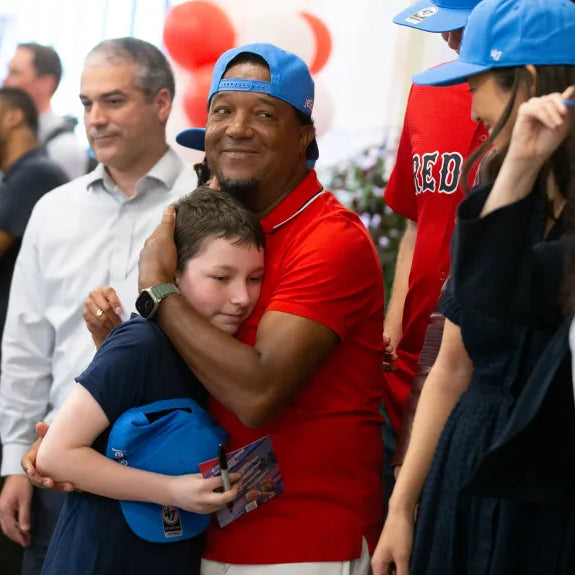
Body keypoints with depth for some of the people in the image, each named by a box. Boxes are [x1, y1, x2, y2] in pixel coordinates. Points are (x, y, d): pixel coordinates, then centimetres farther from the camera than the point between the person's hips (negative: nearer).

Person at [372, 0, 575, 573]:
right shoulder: (494, 203, 7)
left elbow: (491, 299, -28)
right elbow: (452, 369, 8)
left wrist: (519, 168, -25)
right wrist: (401, 508, 7)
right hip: (464, 485, 6)